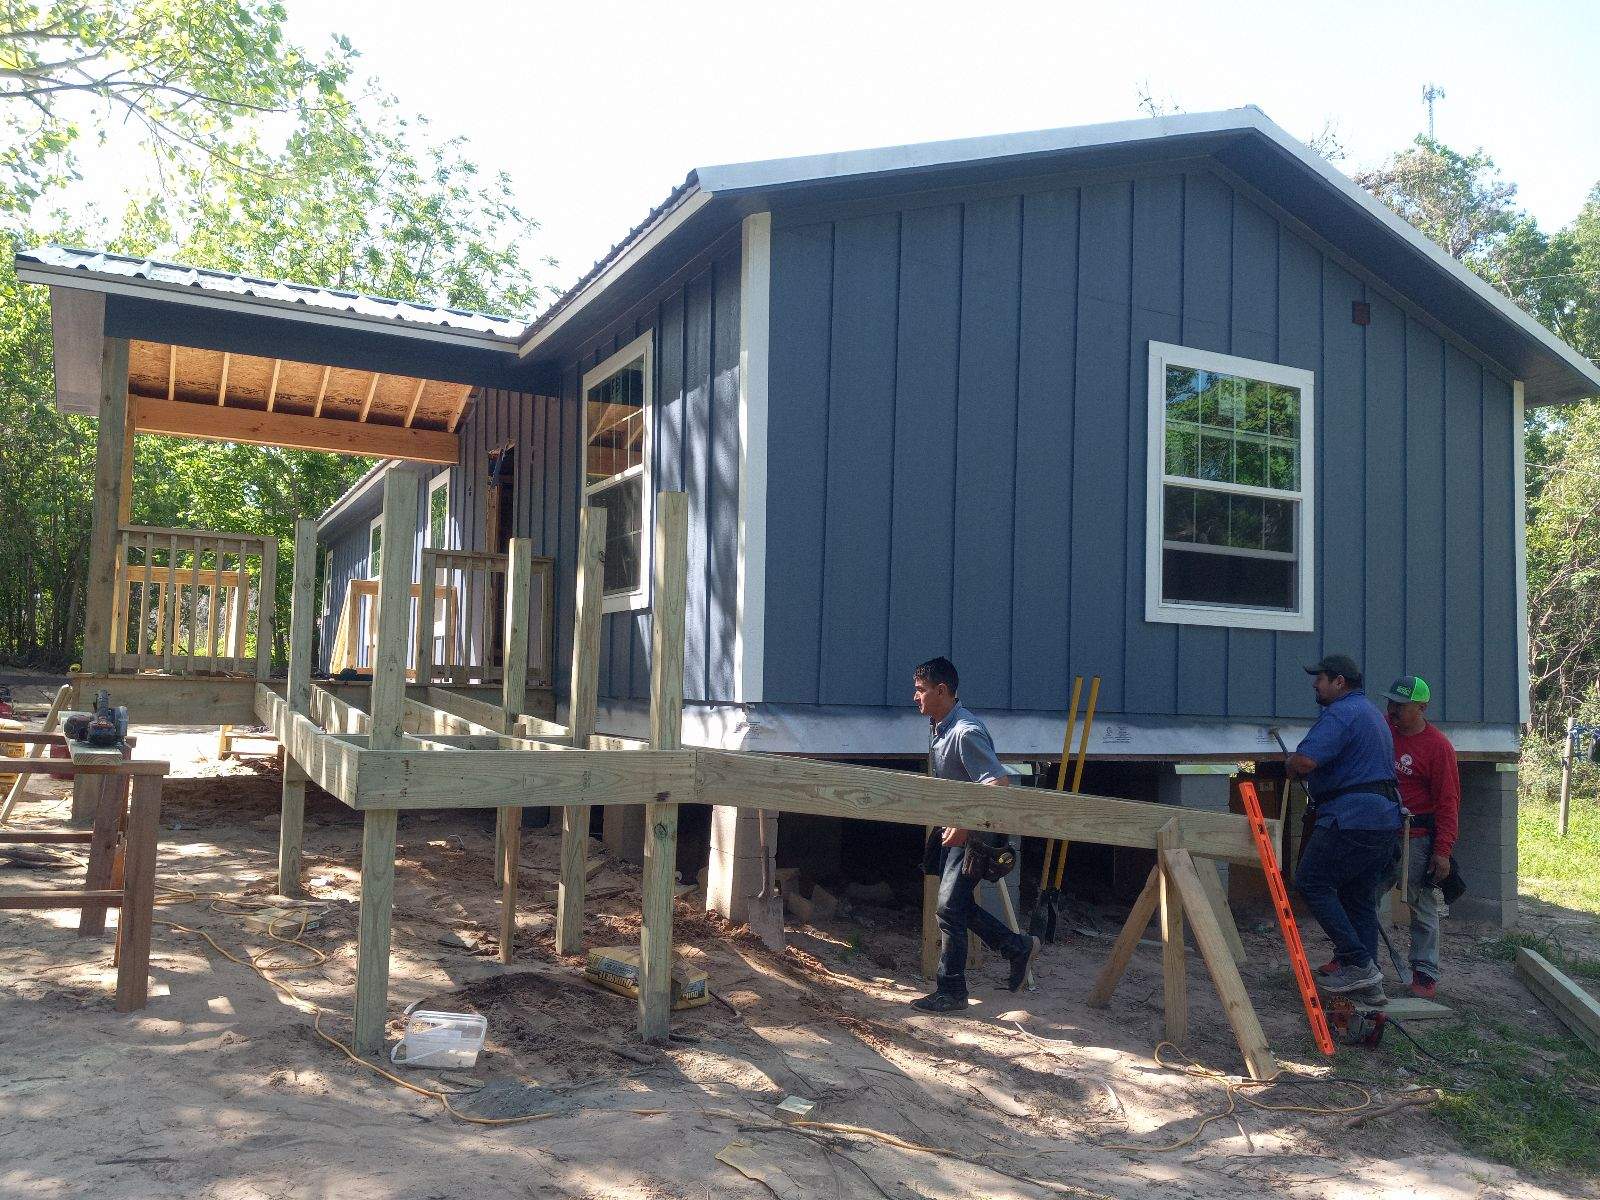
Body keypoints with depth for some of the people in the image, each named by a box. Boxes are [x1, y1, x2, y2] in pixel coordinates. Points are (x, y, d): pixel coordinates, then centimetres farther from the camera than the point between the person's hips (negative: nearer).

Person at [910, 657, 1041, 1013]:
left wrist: (965, 824, -34)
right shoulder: (937, 727, 7)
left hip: (975, 833, -10)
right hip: (955, 827, 10)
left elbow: (998, 783, -30)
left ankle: (950, 993, 5)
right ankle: (1018, 947, 32)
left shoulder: (966, 732, -24)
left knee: (949, 907, -7)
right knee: (959, 903, 15)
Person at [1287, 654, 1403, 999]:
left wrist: (1290, 768, -2)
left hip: (1352, 819, -10)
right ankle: (1369, 982, 15)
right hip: (1386, 818, 10)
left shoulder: (1340, 714, -12)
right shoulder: (1373, 713, 23)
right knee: (1361, 898, 13)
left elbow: (1304, 761, -25)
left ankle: (1358, 964, -6)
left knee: (1312, 883, -2)